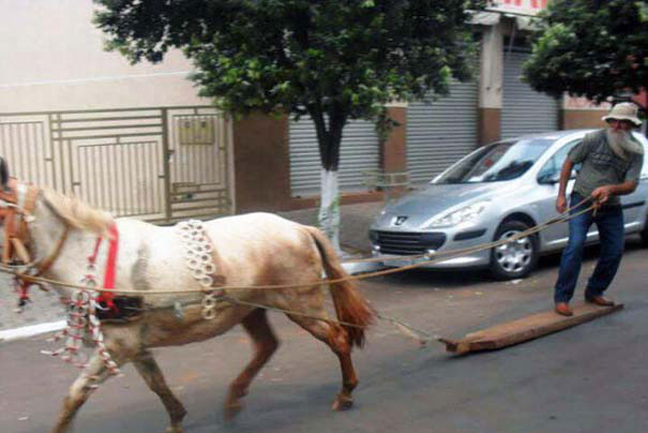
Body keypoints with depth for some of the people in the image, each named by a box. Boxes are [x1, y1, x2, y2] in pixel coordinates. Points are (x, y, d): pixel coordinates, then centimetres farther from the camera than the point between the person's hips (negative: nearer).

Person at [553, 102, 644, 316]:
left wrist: (610, 189, -32)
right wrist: (561, 195, -6)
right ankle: (561, 298, -13)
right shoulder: (595, 139, -12)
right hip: (582, 200, -4)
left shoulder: (636, 151, -4)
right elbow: (569, 163, -3)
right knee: (575, 245, -18)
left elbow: (631, 185, -11)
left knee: (615, 250, 5)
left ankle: (594, 292, 26)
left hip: (611, 206, 4)